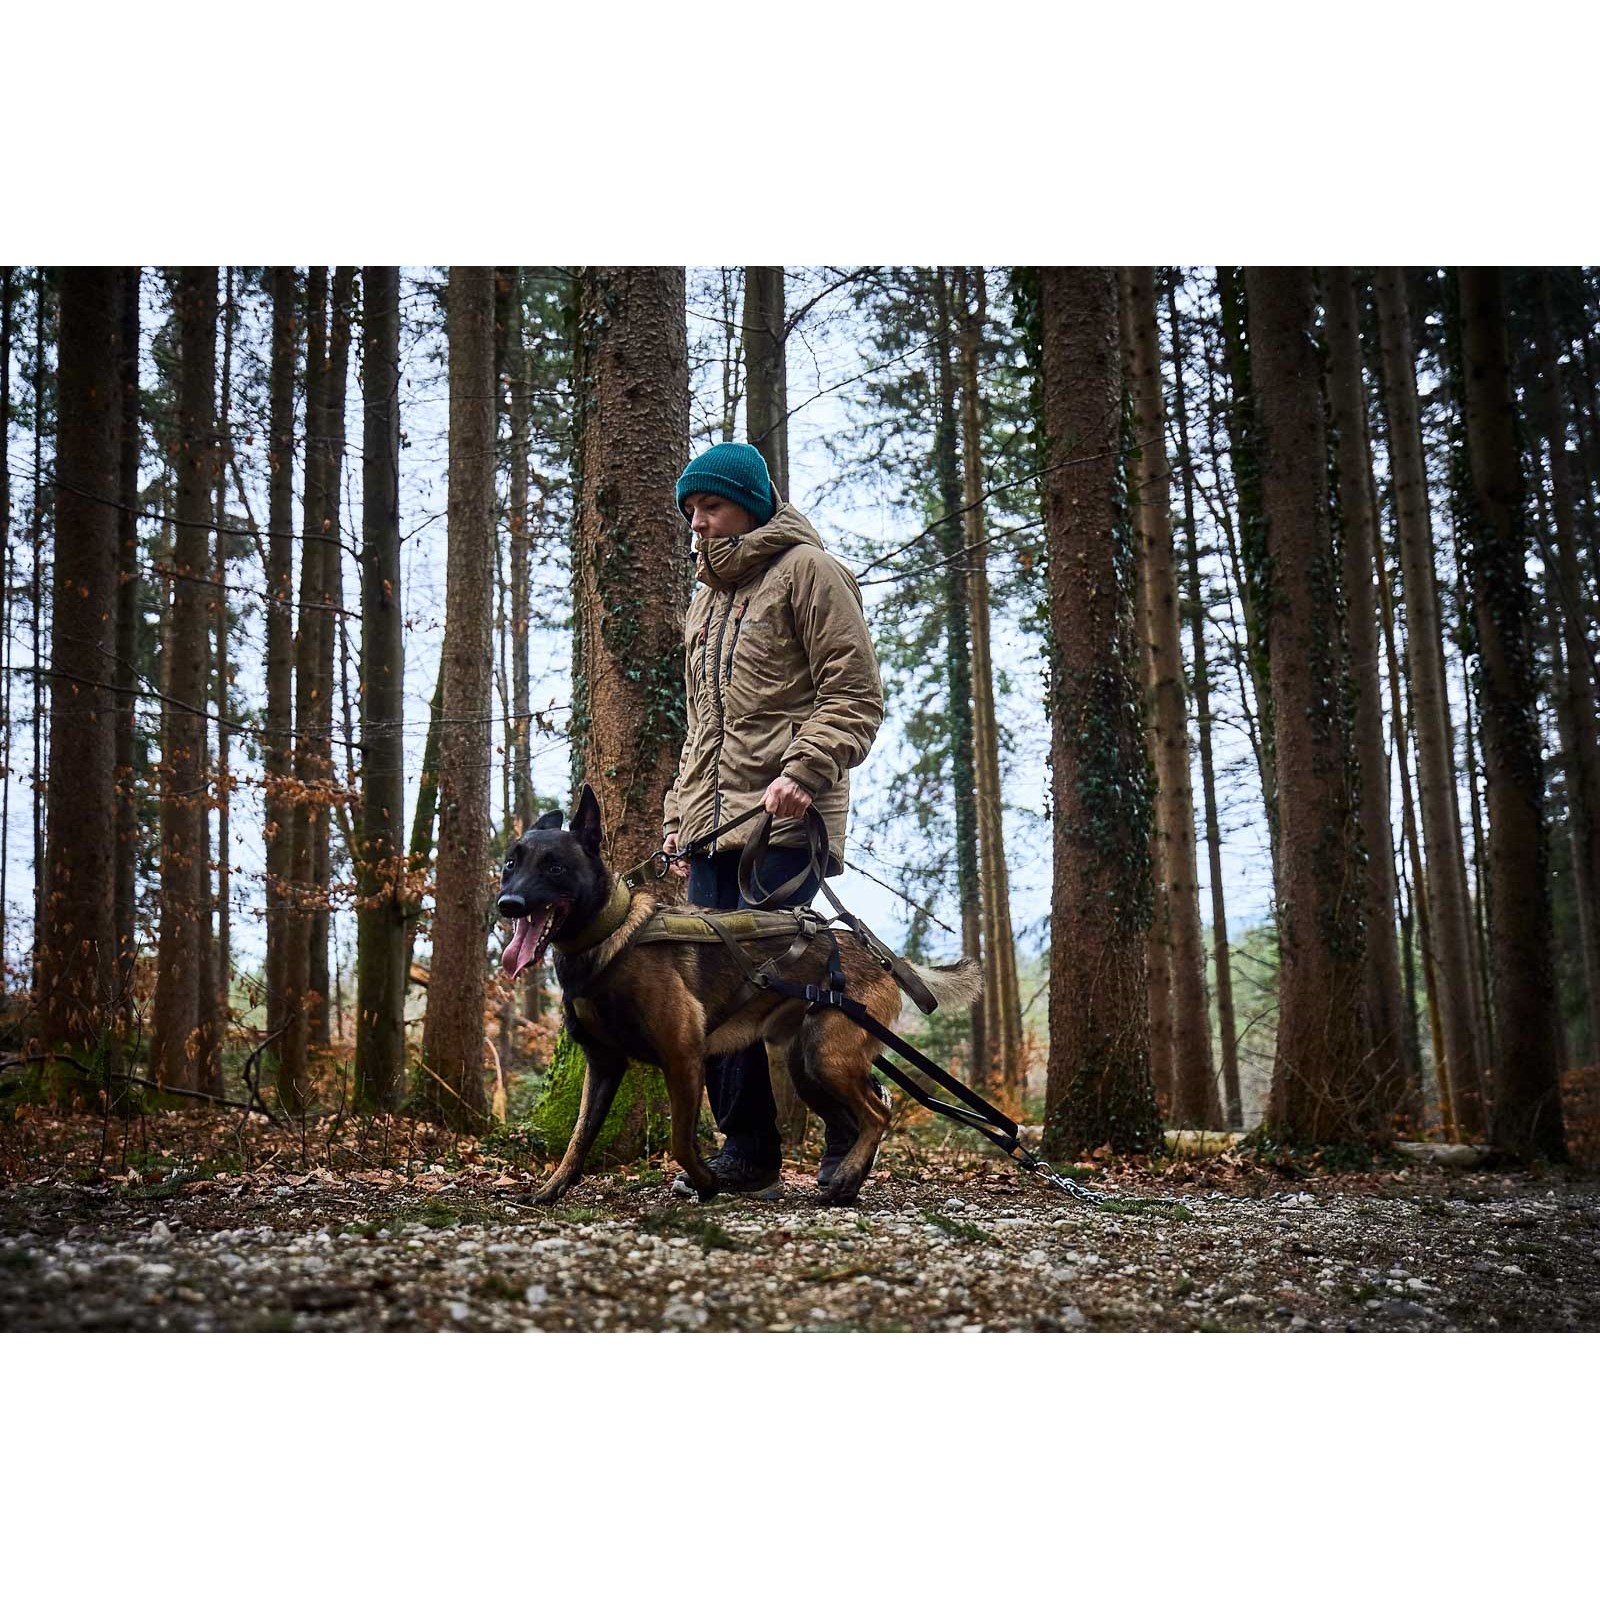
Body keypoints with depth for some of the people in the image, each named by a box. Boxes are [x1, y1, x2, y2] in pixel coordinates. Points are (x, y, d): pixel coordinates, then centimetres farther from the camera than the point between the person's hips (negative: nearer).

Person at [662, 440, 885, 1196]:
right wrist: (679, 811, 20)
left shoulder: (806, 570, 1)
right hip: (713, 822, 8)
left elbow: (856, 696, -7)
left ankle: (749, 1152, -2)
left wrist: (804, 771, -20)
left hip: (786, 821, -7)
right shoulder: (707, 595, 25)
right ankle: (746, 1152, 8)